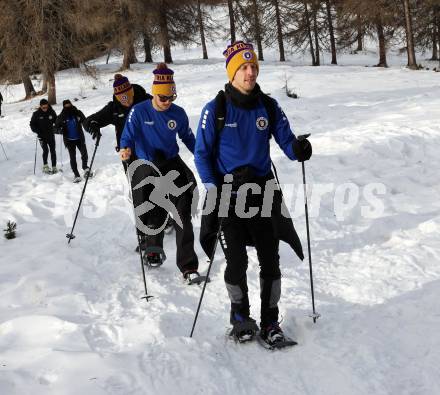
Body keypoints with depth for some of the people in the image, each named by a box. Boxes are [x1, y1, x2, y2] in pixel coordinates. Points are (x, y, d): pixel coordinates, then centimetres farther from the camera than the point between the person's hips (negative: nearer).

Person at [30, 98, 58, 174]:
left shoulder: (52, 112, -1)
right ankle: (45, 166, -2)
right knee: (45, 150, -16)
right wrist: (37, 131, -17)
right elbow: (32, 124, 0)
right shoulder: (36, 114, -6)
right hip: (42, 136, -2)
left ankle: (54, 167, 11)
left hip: (51, 135, 2)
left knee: (53, 151, 2)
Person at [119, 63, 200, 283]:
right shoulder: (139, 112, -8)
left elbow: (188, 138, 13)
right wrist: (126, 149, -32)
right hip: (148, 169, -1)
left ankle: (188, 267, -12)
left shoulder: (178, 114, -1)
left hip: (173, 165, 1)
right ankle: (152, 250, 40)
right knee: (154, 214, 9)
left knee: (183, 214, -11)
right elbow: (128, 136, -10)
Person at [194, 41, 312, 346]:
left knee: (270, 260, 2)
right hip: (229, 193, -2)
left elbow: (287, 141, 2)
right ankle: (241, 317, 22)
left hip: (263, 190, 2)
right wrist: (213, 188, -12)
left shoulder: (268, 106, 3)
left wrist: (298, 149, -22)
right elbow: (202, 153, -1)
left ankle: (270, 321, 15)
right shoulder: (216, 109, -5)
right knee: (237, 262, 2)